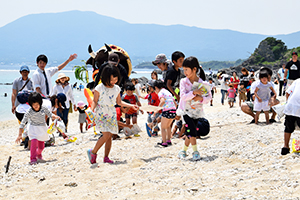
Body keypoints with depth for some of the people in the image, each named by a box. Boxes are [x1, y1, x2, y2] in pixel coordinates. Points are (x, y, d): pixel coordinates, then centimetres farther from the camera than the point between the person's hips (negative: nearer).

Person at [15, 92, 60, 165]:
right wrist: (20, 135, -24)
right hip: (33, 128, -3)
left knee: (41, 145, 10)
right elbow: (22, 123, -20)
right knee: (34, 142, -25)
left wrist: (55, 116, -19)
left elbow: (50, 114, 4)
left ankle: (39, 155, 42)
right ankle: (33, 159, -16)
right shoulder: (29, 112, -22)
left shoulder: (44, 109, -15)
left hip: (42, 128, 3)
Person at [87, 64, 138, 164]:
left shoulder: (117, 88, 6)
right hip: (101, 114, -5)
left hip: (111, 115, 5)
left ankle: (106, 157, 15)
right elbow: (95, 101, -5)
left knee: (109, 136, 5)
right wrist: (92, 110, -23)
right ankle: (93, 152, -1)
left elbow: (119, 102, 16)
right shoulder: (99, 88, -9)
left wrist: (131, 106, 8)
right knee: (106, 135, -17)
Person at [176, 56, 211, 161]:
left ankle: (184, 150, 22)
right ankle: (195, 151, -3)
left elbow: (209, 97, -3)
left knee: (190, 132, 5)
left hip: (197, 111, 2)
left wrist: (201, 98, -22)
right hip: (186, 110, -2)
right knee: (191, 130, -15)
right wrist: (194, 92, -29)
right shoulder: (183, 82, -7)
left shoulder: (202, 83, -6)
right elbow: (183, 96, -17)